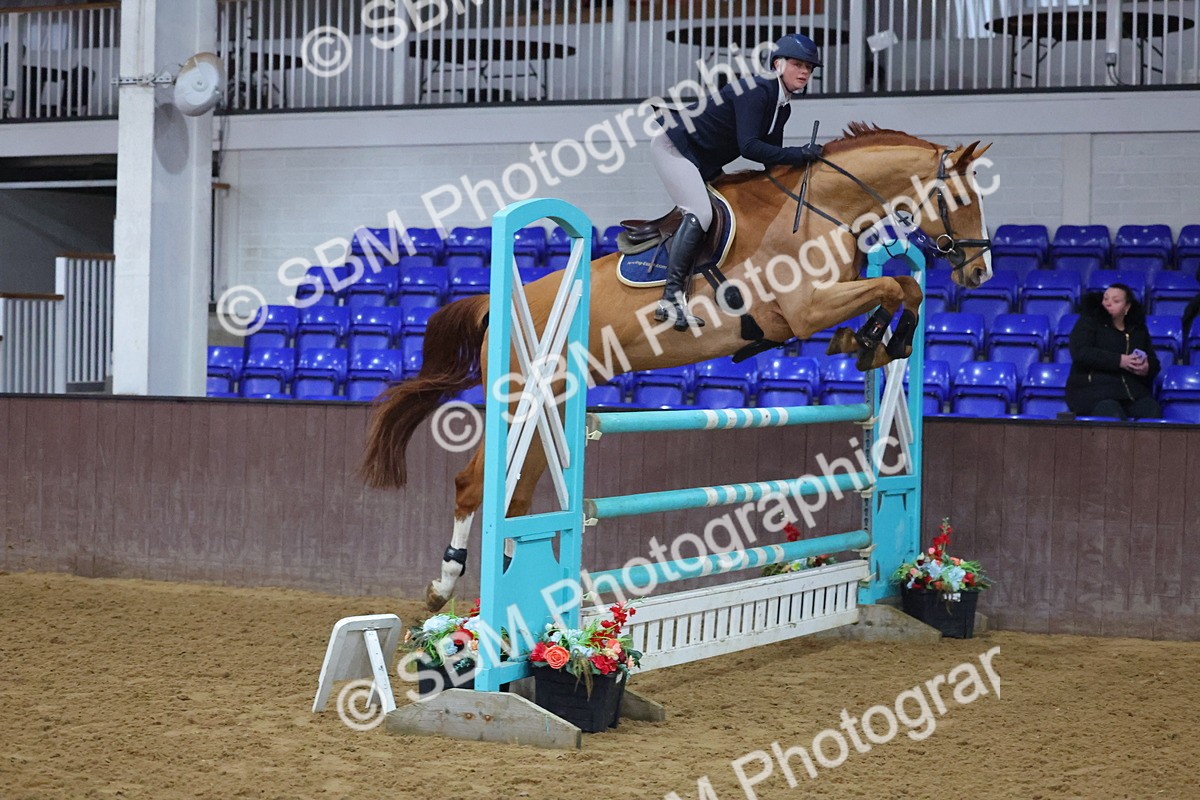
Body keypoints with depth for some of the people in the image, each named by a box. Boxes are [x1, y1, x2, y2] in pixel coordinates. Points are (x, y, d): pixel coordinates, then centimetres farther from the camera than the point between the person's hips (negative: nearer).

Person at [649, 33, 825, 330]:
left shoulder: (782, 108, 6)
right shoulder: (757, 91, -22)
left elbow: (772, 161, 9)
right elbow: (749, 147, -31)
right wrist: (798, 154, -30)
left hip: (703, 164, 11)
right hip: (672, 145, -11)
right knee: (700, 214, -24)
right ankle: (671, 298, -25)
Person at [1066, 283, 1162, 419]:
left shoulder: (1138, 328, 19)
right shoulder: (1089, 321, 7)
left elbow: (1154, 362, 23)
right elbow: (1080, 352, -10)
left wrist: (1147, 368, -4)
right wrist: (1119, 361, -17)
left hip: (1133, 392, 4)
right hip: (1094, 390, -4)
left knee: (1153, 413, -28)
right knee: (1114, 417, -36)